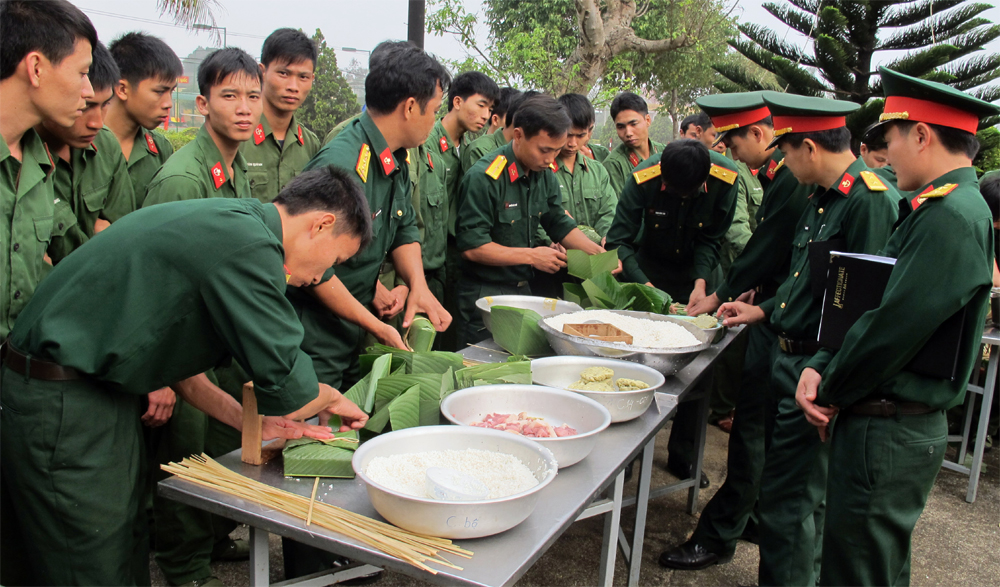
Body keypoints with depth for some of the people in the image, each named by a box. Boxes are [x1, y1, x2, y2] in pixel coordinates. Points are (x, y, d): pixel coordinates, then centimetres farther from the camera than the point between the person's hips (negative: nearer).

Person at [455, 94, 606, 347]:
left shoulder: (545, 174, 4)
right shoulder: (484, 177, -20)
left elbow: (560, 224, 14)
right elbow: (472, 247, -21)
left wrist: (597, 252, -1)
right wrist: (532, 256, -18)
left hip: (523, 289, 7)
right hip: (484, 295, -7)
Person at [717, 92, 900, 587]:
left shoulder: (869, 200, -19)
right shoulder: (825, 197, 11)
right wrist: (763, 311, 21)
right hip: (791, 359, 10)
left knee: (788, 498, 0)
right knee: (802, 492, 23)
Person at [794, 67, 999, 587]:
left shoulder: (950, 216, -21)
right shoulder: (931, 207, 11)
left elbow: (893, 329, -24)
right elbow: (870, 306, 12)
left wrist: (828, 394, -10)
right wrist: (821, 368, -1)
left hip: (887, 438, -10)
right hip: (884, 424, 10)